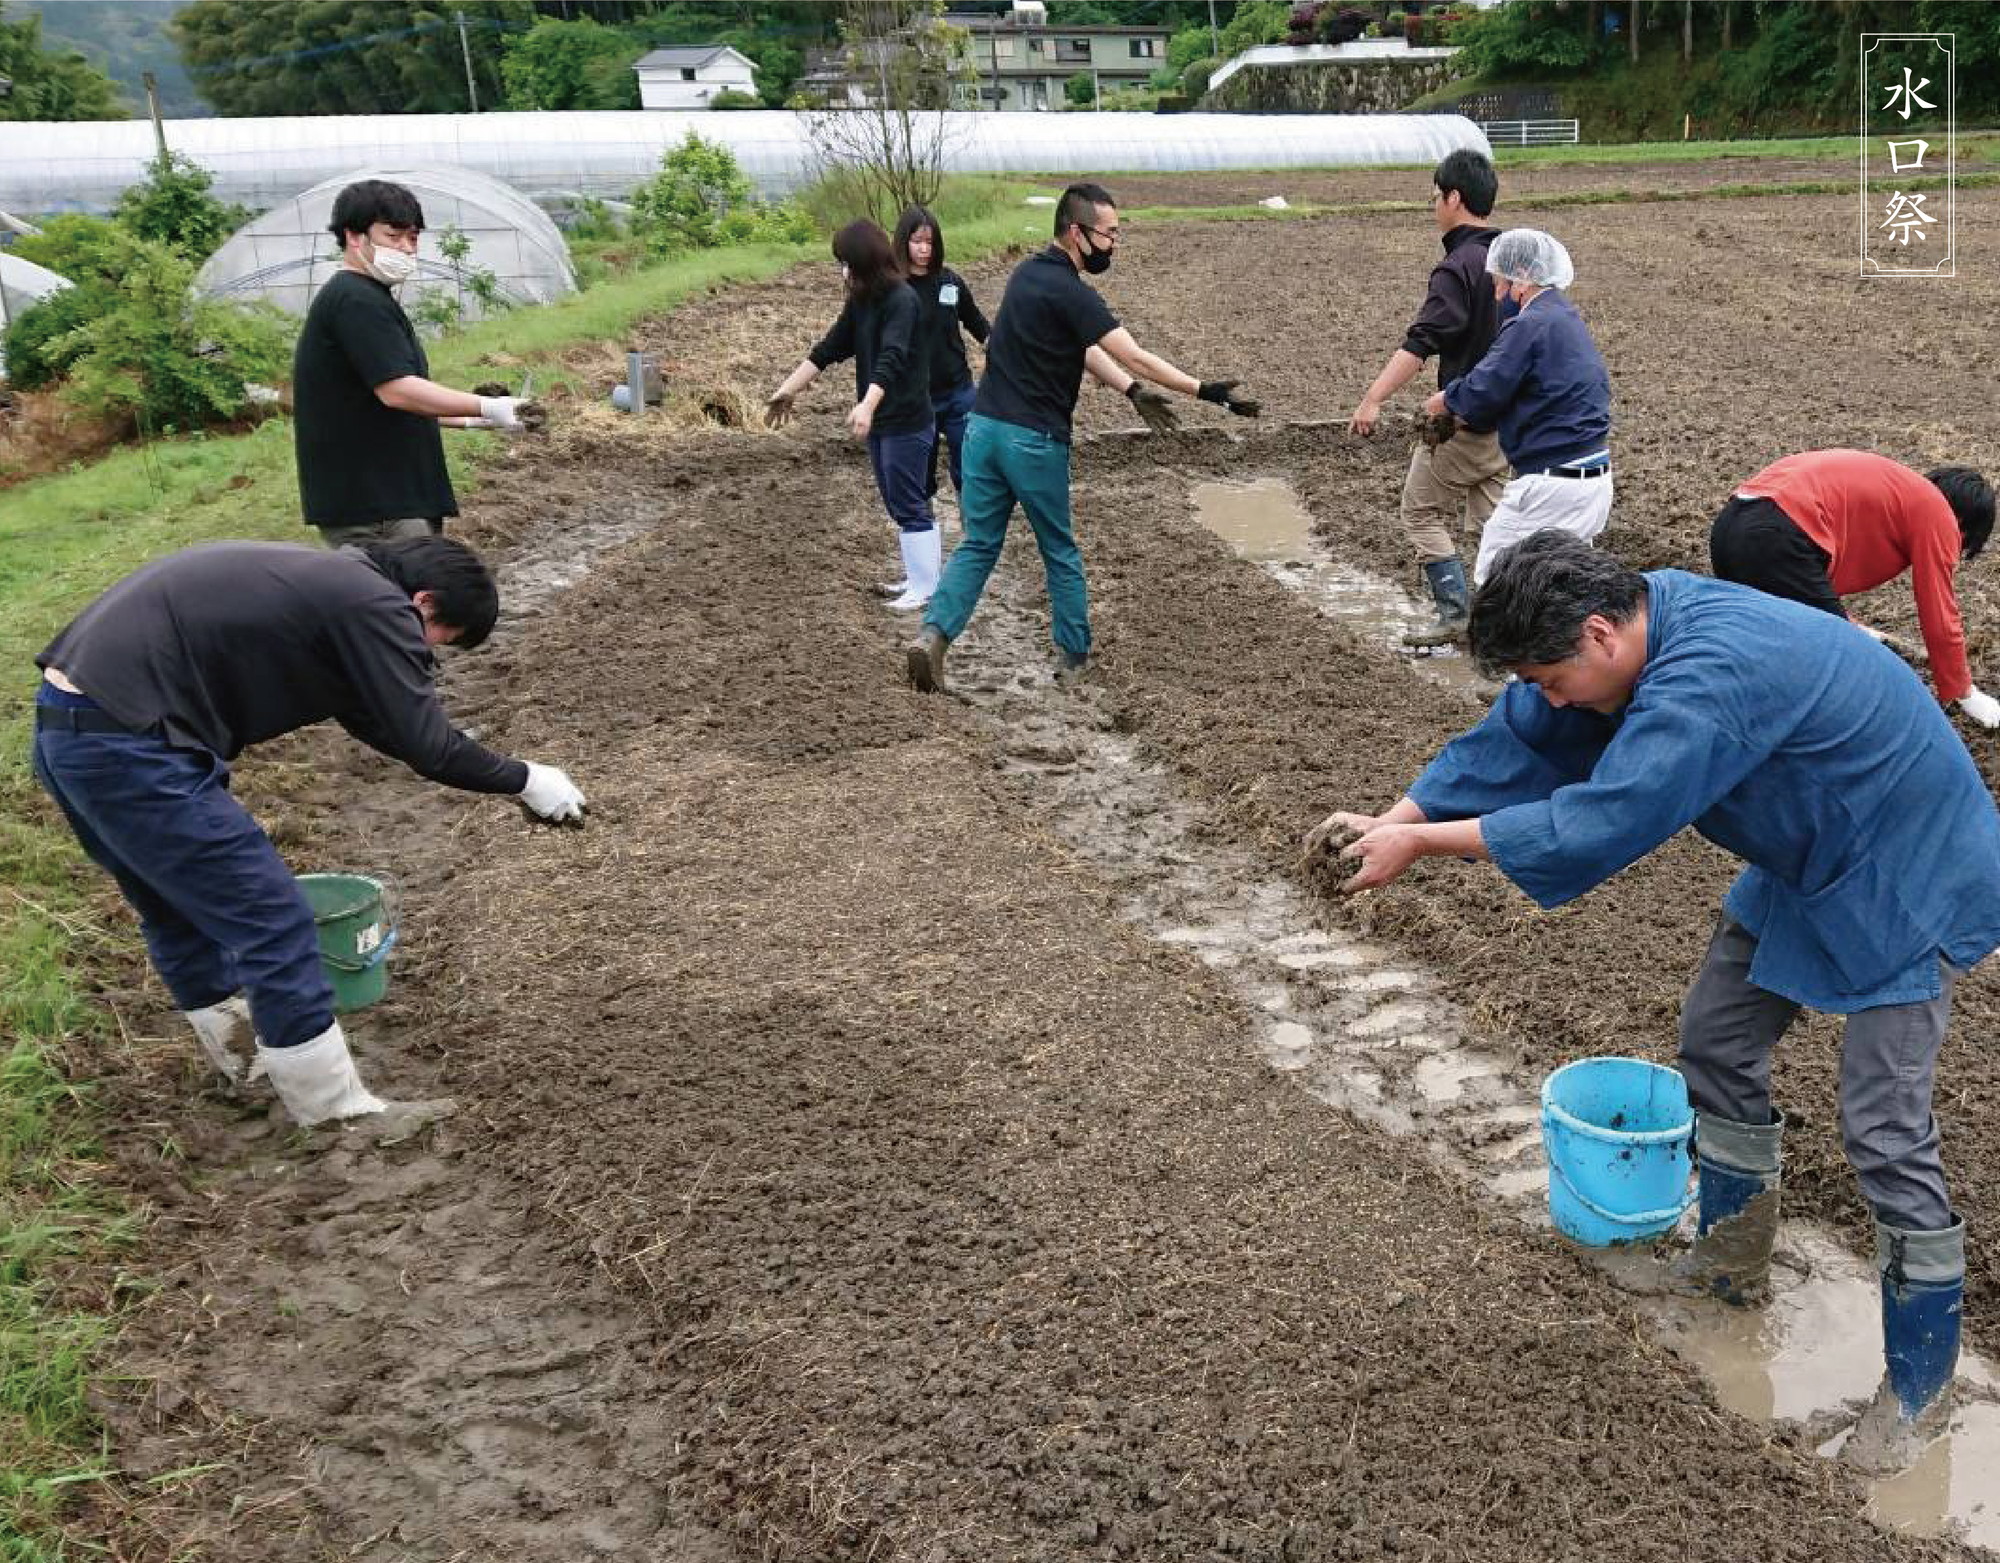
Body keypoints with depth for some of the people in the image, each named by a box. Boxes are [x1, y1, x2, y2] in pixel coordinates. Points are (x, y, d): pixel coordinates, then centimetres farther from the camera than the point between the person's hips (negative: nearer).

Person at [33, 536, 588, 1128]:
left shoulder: (327, 577, 19)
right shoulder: (376, 604, -10)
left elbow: (374, 715, 30)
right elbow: (427, 747, -9)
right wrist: (525, 779, 6)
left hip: (64, 727, 11)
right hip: (127, 750, -11)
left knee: (182, 919, 25)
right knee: (274, 926, -1)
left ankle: (253, 1069, 42)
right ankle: (337, 1118, 9)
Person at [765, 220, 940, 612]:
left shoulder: (902, 300, -18)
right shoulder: (861, 301, 8)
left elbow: (891, 359, -32)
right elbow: (830, 348, 11)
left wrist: (867, 406, -46)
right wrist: (788, 389, 6)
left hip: (907, 422, -9)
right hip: (879, 421, 9)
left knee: (909, 505, -3)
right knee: (897, 503, 15)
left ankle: (925, 588, 5)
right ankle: (921, 572, 27)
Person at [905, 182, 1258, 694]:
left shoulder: (1028, 273, 13)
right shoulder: (1069, 292, -15)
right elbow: (1134, 357, -19)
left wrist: (1132, 391, 9)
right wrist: (1206, 390, -18)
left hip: (984, 426, 7)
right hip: (1034, 440, -7)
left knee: (978, 543, 10)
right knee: (1059, 551, 10)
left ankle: (933, 633, -8)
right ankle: (1075, 657, 21)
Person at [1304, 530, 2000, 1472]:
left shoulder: (1710, 676, -38)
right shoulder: (1641, 617, -9)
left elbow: (1599, 821, -38)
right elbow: (1519, 738, -4)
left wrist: (1421, 841, -30)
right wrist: (1395, 819, -14)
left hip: (1905, 882, -9)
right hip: (1805, 864, 10)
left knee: (1883, 1132, -7)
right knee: (1716, 1042, 15)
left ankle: (1922, 1384, 12)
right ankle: (1733, 1261, 35)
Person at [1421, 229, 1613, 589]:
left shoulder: (1529, 326, -16)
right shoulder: (1568, 318, 15)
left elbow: (1482, 393, -16)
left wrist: (1446, 400, 4)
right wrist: (1465, 414, 14)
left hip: (1551, 486, -10)